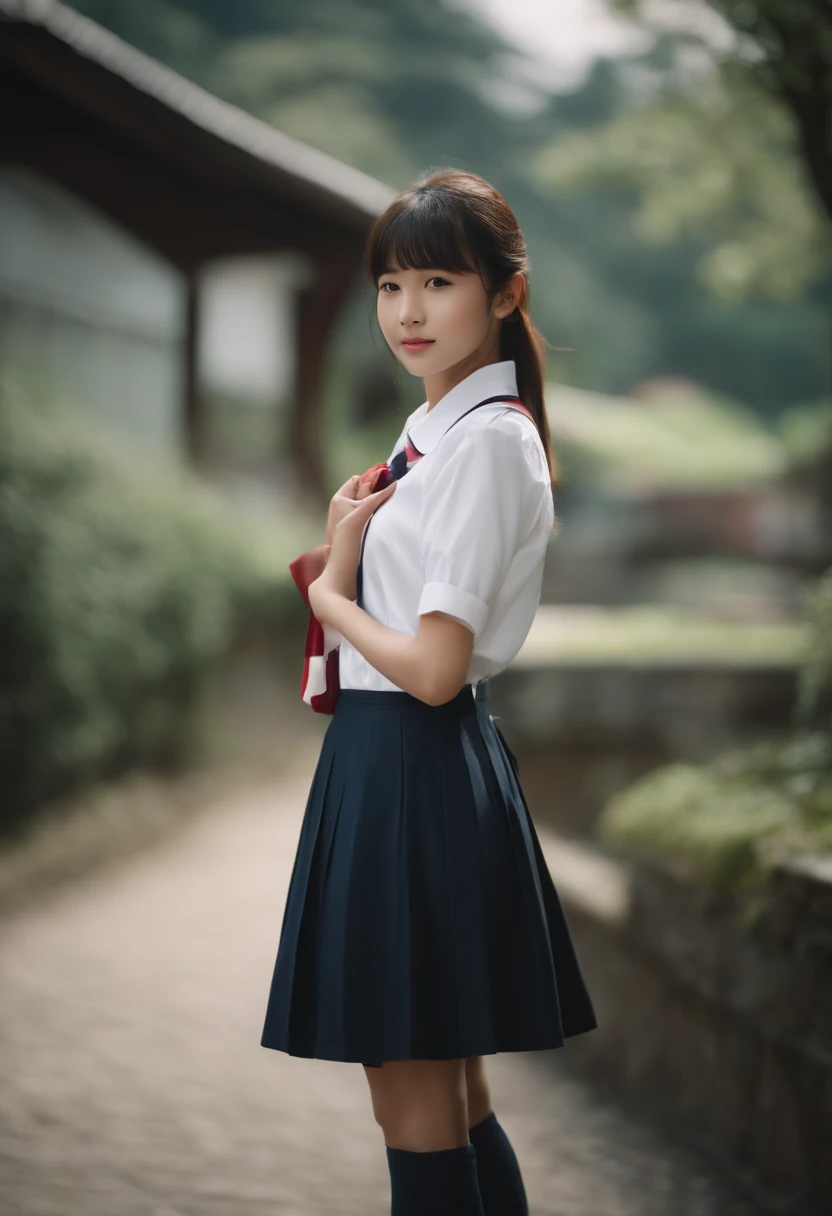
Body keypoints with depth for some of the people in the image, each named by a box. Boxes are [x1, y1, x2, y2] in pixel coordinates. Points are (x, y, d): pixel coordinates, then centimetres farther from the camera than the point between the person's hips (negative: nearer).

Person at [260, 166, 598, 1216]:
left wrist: (327, 597, -5)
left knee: (417, 1119, 0)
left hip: (419, 765, -10)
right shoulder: (434, 429, 13)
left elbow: (433, 668, -21)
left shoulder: (489, 439, -16)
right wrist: (346, 551, -2)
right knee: (453, 1105, 18)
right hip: (385, 757, 10)